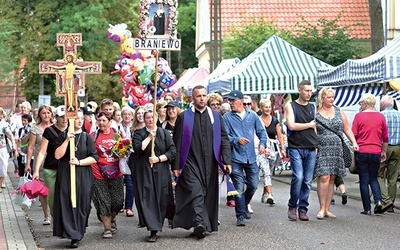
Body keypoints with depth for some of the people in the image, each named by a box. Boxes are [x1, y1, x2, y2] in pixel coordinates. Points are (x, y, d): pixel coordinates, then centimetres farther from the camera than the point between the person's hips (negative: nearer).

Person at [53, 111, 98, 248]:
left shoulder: (86, 137, 5)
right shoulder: (63, 136, 5)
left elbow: (94, 158, 0)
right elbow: (57, 155, -6)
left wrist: (79, 162, -13)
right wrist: (67, 140, -15)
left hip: (83, 177, 0)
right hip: (65, 176, 0)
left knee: (81, 205, -1)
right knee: (67, 204, -7)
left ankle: (76, 237, 6)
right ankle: (73, 235, -2)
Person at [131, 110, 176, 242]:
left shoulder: (164, 133, 7)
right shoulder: (139, 133, 5)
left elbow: (173, 151, 1)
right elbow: (137, 149, -12)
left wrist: (159, 158, -10)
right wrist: (149, 137, -11)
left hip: (161, 171, 1)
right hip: (144, 171, -1)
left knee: (161, 199, 0)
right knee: (148, 199, -7)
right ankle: (153, 230, -5)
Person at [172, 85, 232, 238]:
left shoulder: (215, 116, 11)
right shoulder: (184, 117, 4)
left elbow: (224, 139, 9)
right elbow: (177, 143, 3)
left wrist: (226, 160, -1)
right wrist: (176, 165, -2)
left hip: (210, 163, 3)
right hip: (191, 163, -3)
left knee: (209, 195, 7)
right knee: (195, 192, -18)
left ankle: (208, 224, 18)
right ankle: (199, 224, -28)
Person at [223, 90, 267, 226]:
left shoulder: (252, 115, 7)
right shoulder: (227, 117, -1)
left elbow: (261, 131, 14)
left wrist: (262, 144, -3)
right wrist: (237, 140, -22)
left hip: (251, 158, 3)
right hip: (236, 158, -3)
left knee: (253, 185, 9)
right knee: (239, 188, -5)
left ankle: (244, 206, 35)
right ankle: (240, 216, 2)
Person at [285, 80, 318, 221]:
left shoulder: (312, 108, 17)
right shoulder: (291, 106, 4)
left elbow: (315, 128, 19)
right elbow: (291, 125, -9)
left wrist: (316, 146, 11)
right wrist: (309, 125, -1)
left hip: (311, 149, 4)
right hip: (296, 148, -4)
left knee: (308, 180, 1)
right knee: (298, 177, -15)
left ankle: (303, 208, 9)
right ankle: (292, 206, 0)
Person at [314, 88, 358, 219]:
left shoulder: (339, 112, 12)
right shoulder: (315, 113, 0)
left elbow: (347, 129, 16)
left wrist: (354, 142, 3)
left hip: (336, 150, 4)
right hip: (321, 149, -4)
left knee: (332, 179, 5)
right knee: (324, 177, -14)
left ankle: (327, 209, 10)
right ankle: (322, 209, -7)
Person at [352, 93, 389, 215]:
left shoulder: (359, 116, -6)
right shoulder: (381, 117, 3)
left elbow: (354, 135, -4)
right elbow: (385, 137, 8)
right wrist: (383, 151, 18)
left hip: (362, 152, -3)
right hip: (376, 153, 3)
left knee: (364, 180, 5)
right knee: (373, 178, 16)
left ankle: (367, 208, 4)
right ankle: (378, 201, -6)